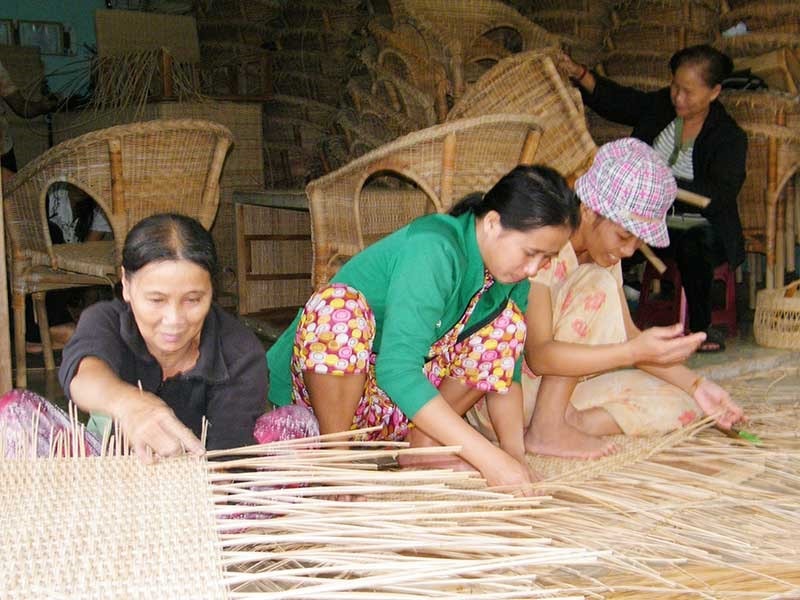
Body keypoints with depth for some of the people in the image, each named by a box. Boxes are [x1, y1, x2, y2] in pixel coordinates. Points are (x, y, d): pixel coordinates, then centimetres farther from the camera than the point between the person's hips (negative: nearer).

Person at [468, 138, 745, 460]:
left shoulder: (604, 249, 3)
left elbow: (626, 333, 5)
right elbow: (538, 354, -30)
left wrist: (695, 384, -6)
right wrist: (635, 351, -39)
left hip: (555, 390, 8)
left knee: (679, 405, -7)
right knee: (597, 285, -25)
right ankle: (547, 428, -22)